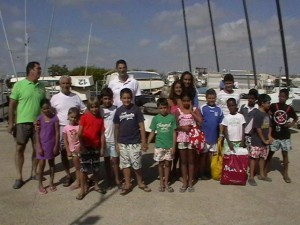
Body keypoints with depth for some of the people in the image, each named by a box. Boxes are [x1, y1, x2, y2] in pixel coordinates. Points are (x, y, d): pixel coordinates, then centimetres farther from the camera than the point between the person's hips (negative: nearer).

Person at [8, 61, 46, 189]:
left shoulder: (41, 87, 7)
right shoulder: (19, 85, -6)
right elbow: (12, 105, -4)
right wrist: (11, 123, -8)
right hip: (22, 122, -4)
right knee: (19, 149, 3)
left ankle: (34, 172, 27)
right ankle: (19, 177, 13)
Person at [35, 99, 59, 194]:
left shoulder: (55, 118, -5)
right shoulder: (39, 118, -5)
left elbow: (57, 133, -5)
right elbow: (37, 133, -4)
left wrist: (56, 146, -8)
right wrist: (39, 146, -9)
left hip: (52, 144, 1)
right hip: (42, 144, -1)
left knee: (51, 163, 12)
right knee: (42, 164, 2)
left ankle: (51, 183, 25)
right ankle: (40, 184, 15)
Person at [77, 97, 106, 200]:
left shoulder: (100, 119, 3)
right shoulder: (84, 117, -6)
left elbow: (102, 135, 4)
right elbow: (79, 133, -8)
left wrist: (102, 148, 2)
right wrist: (82, 146, -13)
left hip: (96, 147, 3)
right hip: (85, 147, -3)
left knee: (96, 168, 15)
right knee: (83, 168, 1)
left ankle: (96, 185, 31)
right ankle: (83, 189, 11)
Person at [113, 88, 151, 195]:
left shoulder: (136, 109, -7)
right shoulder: (118, 111, 2)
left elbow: (141, 126, -6)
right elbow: (116, 128, 8)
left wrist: (144, 142, -9)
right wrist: (116, 143, 7)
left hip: (135, 142, -3)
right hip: (122, 143, 3)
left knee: (137, 164, 5)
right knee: (125, 164, 10)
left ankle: (140, 183, 25)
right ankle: (127, 185, 22)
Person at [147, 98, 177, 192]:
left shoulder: (172, 117, -6)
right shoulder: (155, 118, -3)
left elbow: (174, 132, -3)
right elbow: (152, 132, 2)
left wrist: (174, 146, -6)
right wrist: (147, 144, -6)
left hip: (169, 146, 0)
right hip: (159, 146, 0)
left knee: (167, 164, 10)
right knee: (161, 164, 11)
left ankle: (166, 183, 23)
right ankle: (161, 183, 24)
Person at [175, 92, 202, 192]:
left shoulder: (195, 110, 1)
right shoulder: (178, 111, 3)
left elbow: (200, 121, -14)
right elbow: (175, 125, 1)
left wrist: (191, 111, -11)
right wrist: (182, 127, -17)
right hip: (182, 138, 1)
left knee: (191, 161, 8)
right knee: (183, 161, 8)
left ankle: (190, 183, 16)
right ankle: (184, 183, 17)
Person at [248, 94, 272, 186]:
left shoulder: (267, 114, 8)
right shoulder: (258, 114, -18)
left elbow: (269, 126, 14)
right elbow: (258, 129, -20)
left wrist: (269, 137, 0)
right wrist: (264, 140, -13)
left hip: (265, 141, 8)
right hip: (257, 141, -8)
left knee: (263, 157, 17)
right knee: (254, 158, -1)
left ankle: (262, 174, 31)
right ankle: (251, 177, 6)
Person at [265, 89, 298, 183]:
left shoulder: (289, 108, 0)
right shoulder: (273, 106, -5)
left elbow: (296, 118, 15)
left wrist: (292, 124, -1)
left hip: (285, 135, 1)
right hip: (274, 135, -1)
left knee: (285, 154, 8)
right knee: (270, 153, 8)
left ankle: (285, 174, 19)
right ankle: (264, 171, 19)